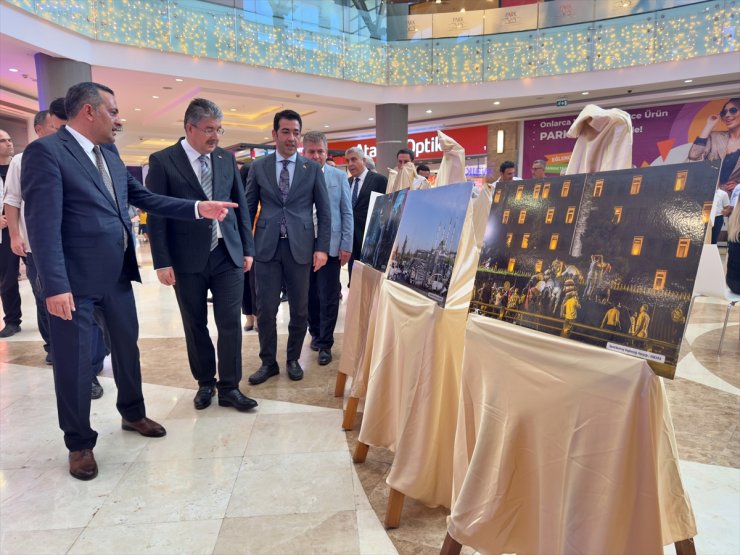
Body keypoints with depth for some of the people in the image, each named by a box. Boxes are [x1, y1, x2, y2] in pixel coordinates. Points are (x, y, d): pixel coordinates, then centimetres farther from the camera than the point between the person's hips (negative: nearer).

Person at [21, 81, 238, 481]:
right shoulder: (45, 152, -12)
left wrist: (198, 208, 5)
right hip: (75, 280, -8)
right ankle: (80, 443, 23)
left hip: (117, 275, 8)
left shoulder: (112, 160, 12)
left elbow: (147, 199, 14)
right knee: (74, 361, 5)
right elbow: (43, 223, -19)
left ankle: (132, 414, 40)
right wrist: (56, 286, -24)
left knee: (127, 347, 19)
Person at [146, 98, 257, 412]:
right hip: (188, 258, -2)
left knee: (230, 323, 2)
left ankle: (229, 387, 14)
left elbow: (240, 206, 11)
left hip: (228, 254, 3)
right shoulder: (162, 161, -3)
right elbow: (156, 214, -6)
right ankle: (205, 383, 27)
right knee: (195, 325, 10)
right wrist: (162, 262, -10)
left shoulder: (227, 159, 8)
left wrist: (247, 248, 7)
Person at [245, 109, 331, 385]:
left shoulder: (313, 168, 5)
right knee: (265, 309, 2)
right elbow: (248, 208, 9)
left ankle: (293, 359, 26)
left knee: (299, 309, 8)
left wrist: (322, 247, -3)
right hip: (266, 246, 0)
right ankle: (268, 362, 20)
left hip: (300, 247, 0)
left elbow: (324, 211, 5)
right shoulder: (258, 167, 7)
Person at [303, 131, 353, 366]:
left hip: (330, 246, -1)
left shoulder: (339, 176, 4)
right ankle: (315, 333, 32)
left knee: (328, 298, 2)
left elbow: (347, 213, 4)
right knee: (309, 295, 11)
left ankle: (325, 344, 15)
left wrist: (346, 245, -2)